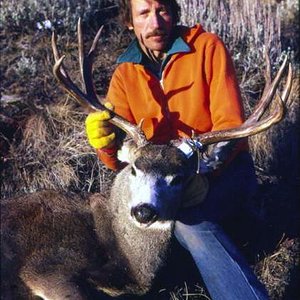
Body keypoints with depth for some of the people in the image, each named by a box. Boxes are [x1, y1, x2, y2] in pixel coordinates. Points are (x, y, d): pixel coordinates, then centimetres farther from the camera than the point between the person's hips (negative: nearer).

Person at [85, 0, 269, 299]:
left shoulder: (207, 47, -9)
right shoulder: (124, 74, 0)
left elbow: (231, 124, -16)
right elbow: (120, 160, -7)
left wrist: (203, 170, -33)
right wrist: (106, 143, -32)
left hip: (225, 168, -3)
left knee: (186, 216, -33)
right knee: (184, 217, -28)